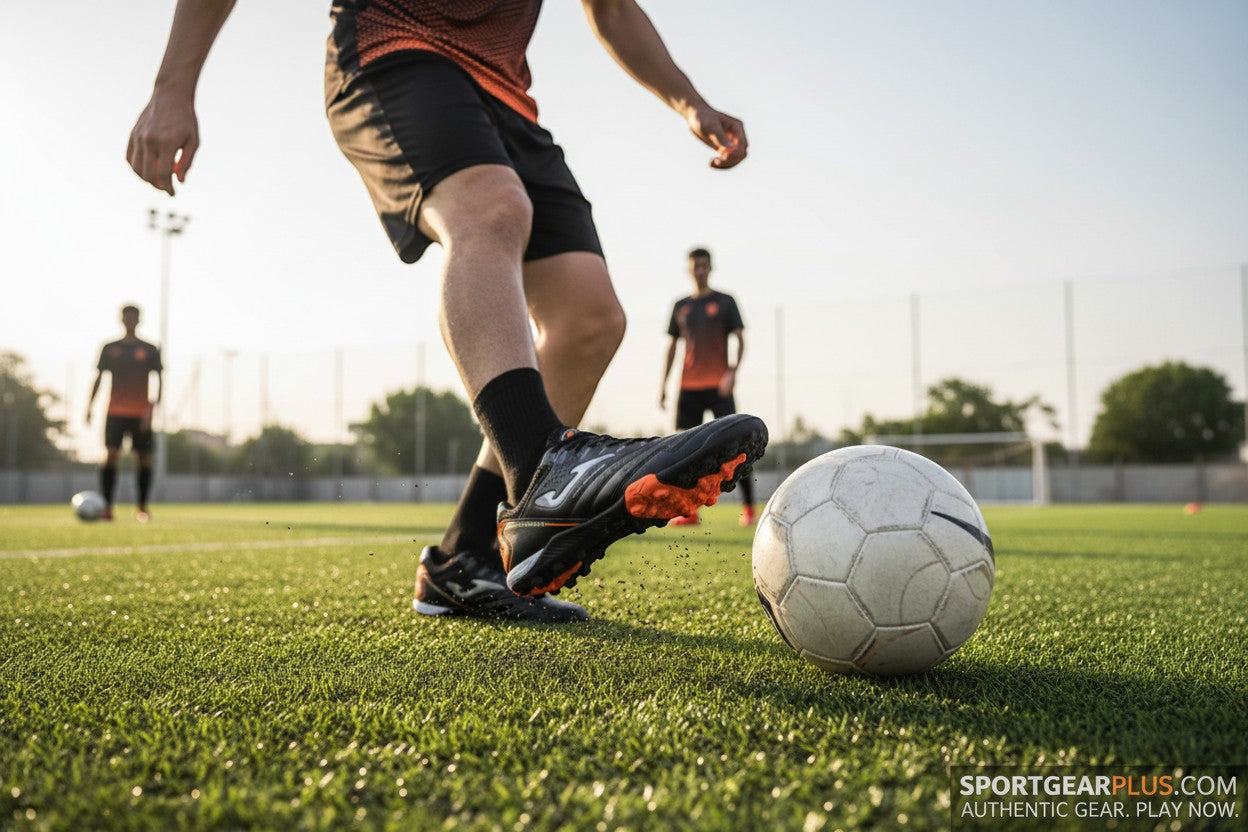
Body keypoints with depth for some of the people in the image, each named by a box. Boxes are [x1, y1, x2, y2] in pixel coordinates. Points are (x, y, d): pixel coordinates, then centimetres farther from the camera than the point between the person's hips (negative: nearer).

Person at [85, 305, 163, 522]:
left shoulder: (150, 350, 6)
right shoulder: (110, 348, 9)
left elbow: (160, 379, 2)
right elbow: (98, 377, 11)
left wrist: (154, 405, -12)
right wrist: (89, 406, 2)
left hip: (141, 414, 0)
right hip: (115, 412, 0)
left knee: (143, 458, 3)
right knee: (110, 455, -11)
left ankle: (142, 507, 16)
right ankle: (107, 507, -11)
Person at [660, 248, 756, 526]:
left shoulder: (724, 302, 5)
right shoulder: (680, 306, 15)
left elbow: (739, 339, -1)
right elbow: (671, 346, 18)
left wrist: (733, 371, -17)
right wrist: (663, 383, 10)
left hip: (718, 386, -4)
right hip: (688, 387, 4)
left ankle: (748, 507, -4)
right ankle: (689, 511, 7)